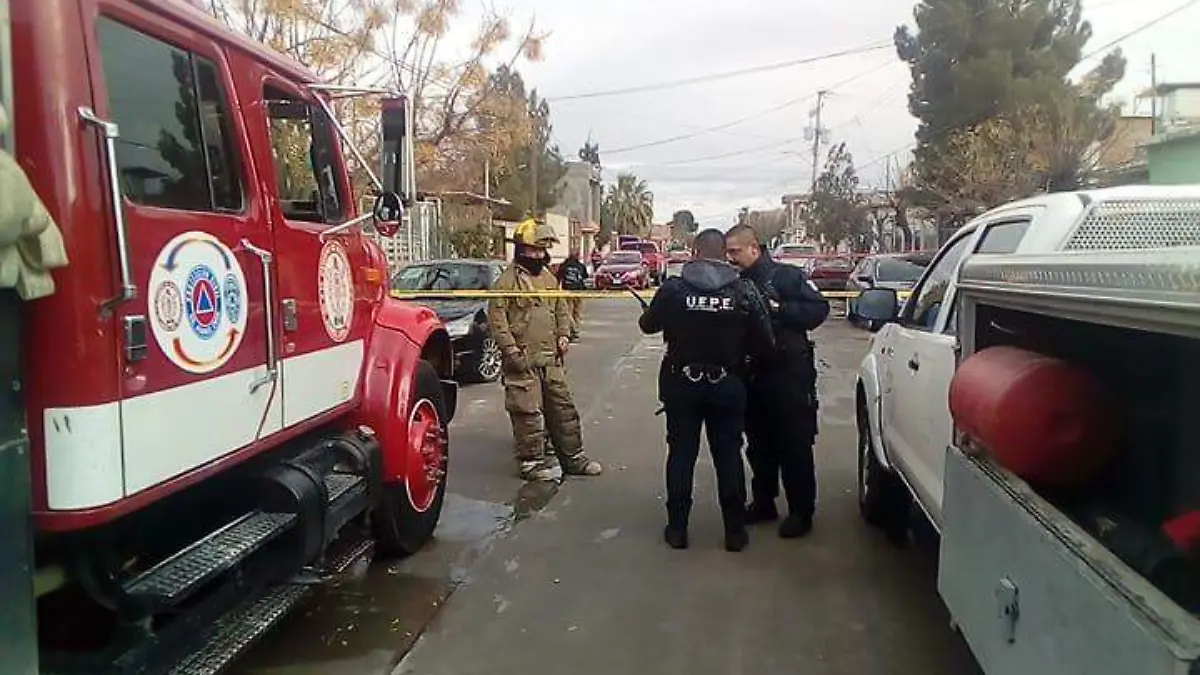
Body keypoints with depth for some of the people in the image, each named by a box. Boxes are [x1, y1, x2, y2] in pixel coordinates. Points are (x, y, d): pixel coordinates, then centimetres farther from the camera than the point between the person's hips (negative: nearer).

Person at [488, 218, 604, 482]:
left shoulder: (550, 279, 14)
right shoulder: (508, 280, -8)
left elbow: (561, 310, 24)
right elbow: (496, 318, -13)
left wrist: (563, 335, 9)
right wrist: (511, 351, -17)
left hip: (551, 359, 7)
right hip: (523, 361, -7)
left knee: (563, 408, 12)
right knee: (528, 413, -2)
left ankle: (572, 456, 23)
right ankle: (531, 462, 9)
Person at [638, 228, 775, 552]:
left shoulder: (673, 288, -10)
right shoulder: (745, 291, -9)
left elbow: (647, 325, 4)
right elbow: (765, 343, -8)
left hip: (681, 383, 0)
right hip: (727, 387, 0)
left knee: (681, 454, 10)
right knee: (729, 455, 10)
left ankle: (677, 528, 17)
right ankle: (734, 531, 18)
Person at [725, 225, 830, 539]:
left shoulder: (786, 276, -7)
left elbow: (819, 309, -13)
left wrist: (779, 309, -21)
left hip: (789, 374, -6)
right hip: (753, 374, 6)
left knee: (795, 445, 2)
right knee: (759, 444, 14)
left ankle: (801, 511, 12)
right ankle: (763, 503, 28)